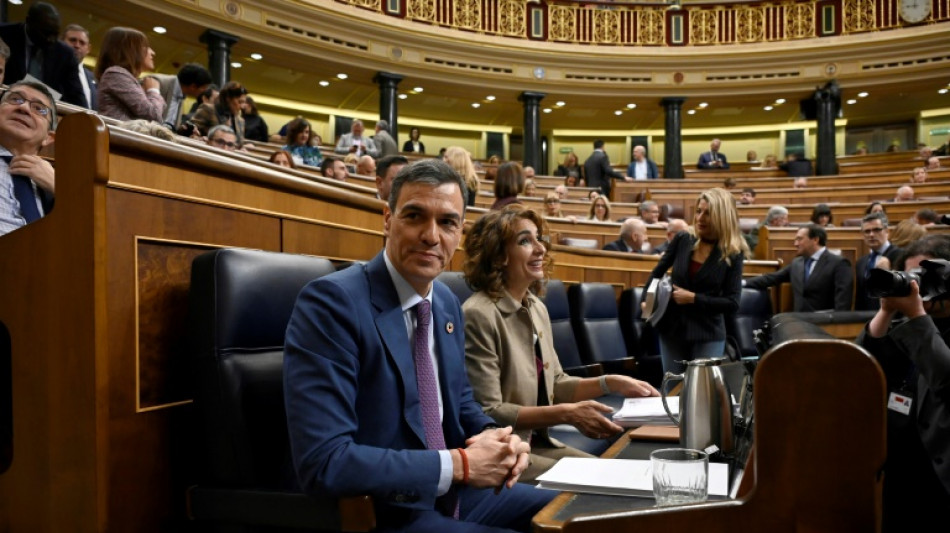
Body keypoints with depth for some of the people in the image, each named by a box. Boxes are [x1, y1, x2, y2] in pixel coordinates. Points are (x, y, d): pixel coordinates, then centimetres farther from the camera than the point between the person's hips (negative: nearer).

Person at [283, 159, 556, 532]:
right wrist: (459, 464, -22)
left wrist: (494, 438, -5)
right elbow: (323, 462, -26)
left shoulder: (448, 304, 6)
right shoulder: (331, 302, -20)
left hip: (452, 496, 8)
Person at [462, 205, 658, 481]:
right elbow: (487, 413, -21)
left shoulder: (536, 308, 6)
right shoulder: (479, 315, -20)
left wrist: (610, 383, 2)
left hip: (538, 442, 8)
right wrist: (567, 414, -23)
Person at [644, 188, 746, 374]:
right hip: (672, 329, 3)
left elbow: (732, 303, -12)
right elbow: (657, 272, 12)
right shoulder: (682, 240, -2)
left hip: (708, 334, -2)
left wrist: (693, 298, -18)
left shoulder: (733, 254, -8)